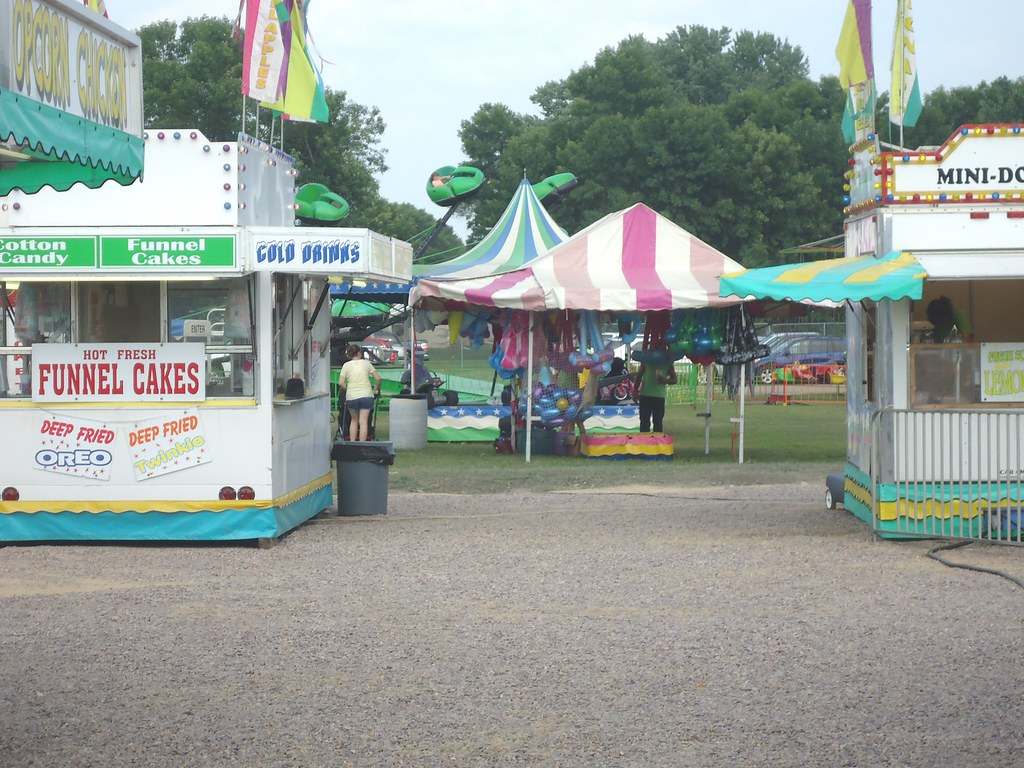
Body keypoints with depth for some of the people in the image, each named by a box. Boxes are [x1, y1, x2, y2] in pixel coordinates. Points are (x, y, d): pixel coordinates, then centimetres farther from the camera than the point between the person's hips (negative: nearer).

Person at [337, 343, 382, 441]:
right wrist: (378, 388, 18)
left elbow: (341, 382, -6)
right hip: (366, 395, -1)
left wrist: (347, 388, 13)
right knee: (363, 422, -1)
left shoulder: (346, 365, 1)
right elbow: (378, 378, 0)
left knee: (354, 420, 17)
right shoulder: (366, 363, 2)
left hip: (351, 396, 1)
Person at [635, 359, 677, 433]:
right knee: (644, 421, 2)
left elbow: (674, 379, 5)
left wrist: (665, 380, -17)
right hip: (645, 394, 0)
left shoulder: (668, 363, 3)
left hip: (659, 396, 0)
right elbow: (639, 375, 11)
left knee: (658, 422, 4)